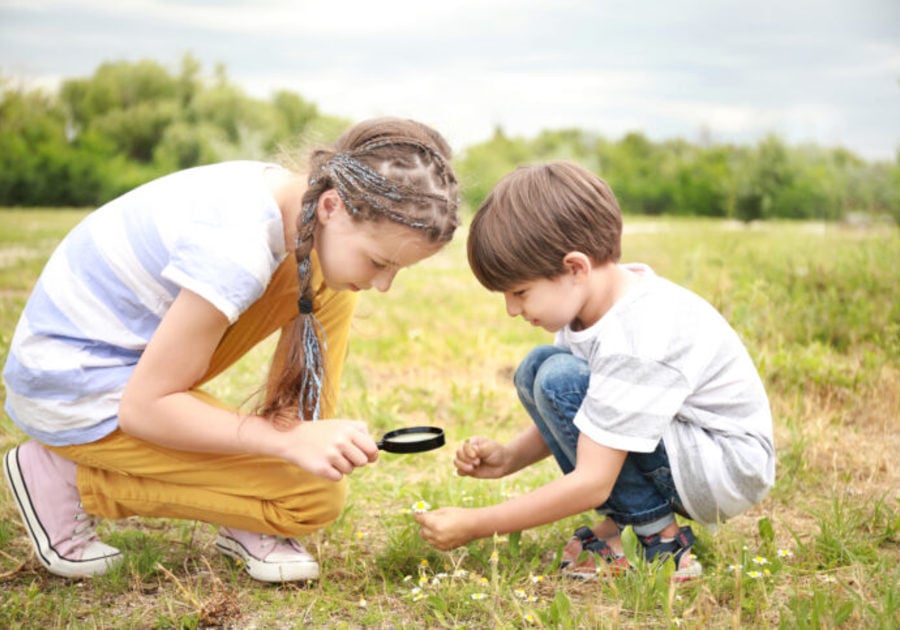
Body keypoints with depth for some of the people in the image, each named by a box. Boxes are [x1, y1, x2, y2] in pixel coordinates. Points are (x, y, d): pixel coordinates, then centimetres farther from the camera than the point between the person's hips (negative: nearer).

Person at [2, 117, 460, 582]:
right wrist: (291, 440, -30)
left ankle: (252, 524, 2)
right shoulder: (236, 253, -33)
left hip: (134, 350, 9)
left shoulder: (291, 192, -6)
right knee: (315, 496, -14)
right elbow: (142, 407, -25)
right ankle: (66, 479, -2)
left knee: (327, 286, -2)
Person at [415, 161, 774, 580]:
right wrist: (507, 458, -9)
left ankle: (660, 538, -10)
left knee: (560, 380, -25)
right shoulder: (592, 300, -4)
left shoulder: (636, 340, -30)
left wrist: (474, 526, -23)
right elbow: (573, 421, 8)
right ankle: (620, 519, 0)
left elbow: (591, 482, -30)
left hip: (730, 467, -9)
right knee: (535, 370, 0)